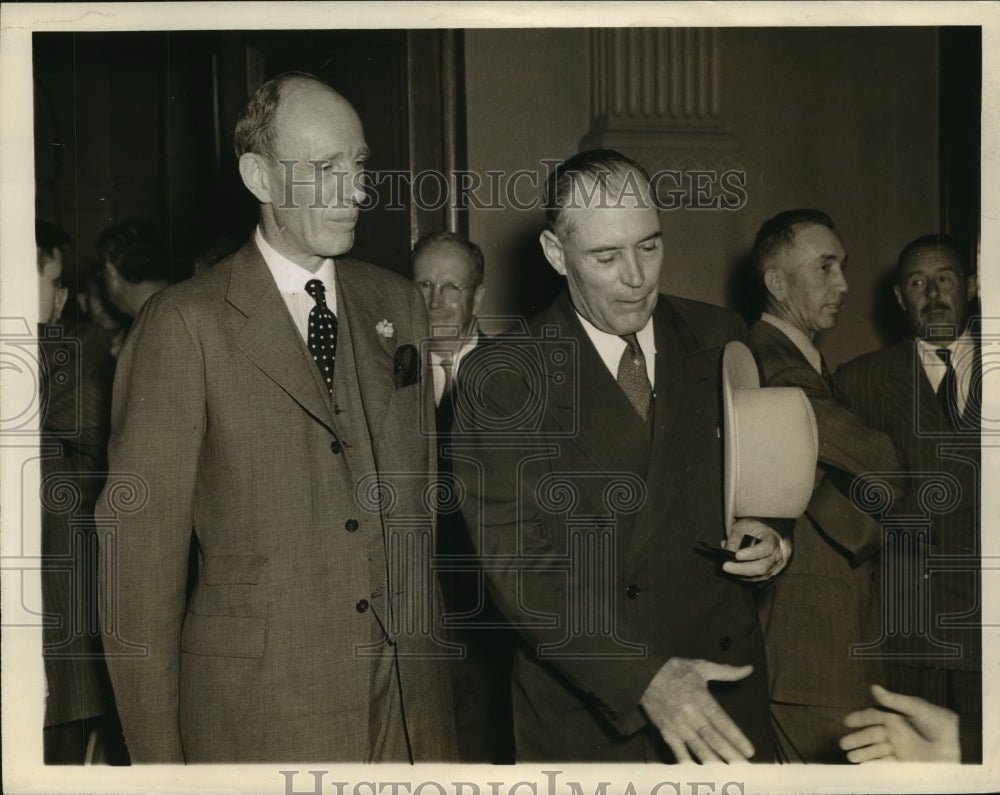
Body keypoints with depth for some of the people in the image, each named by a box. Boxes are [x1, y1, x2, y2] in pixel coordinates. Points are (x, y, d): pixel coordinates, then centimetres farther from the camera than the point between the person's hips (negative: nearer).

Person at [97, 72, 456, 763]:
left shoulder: (398, 303, 7)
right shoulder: (186, 324, -9)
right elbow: (140, 550, -8)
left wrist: (427, 640, 10)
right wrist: (158, 754, -7)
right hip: (260, 714, -4)